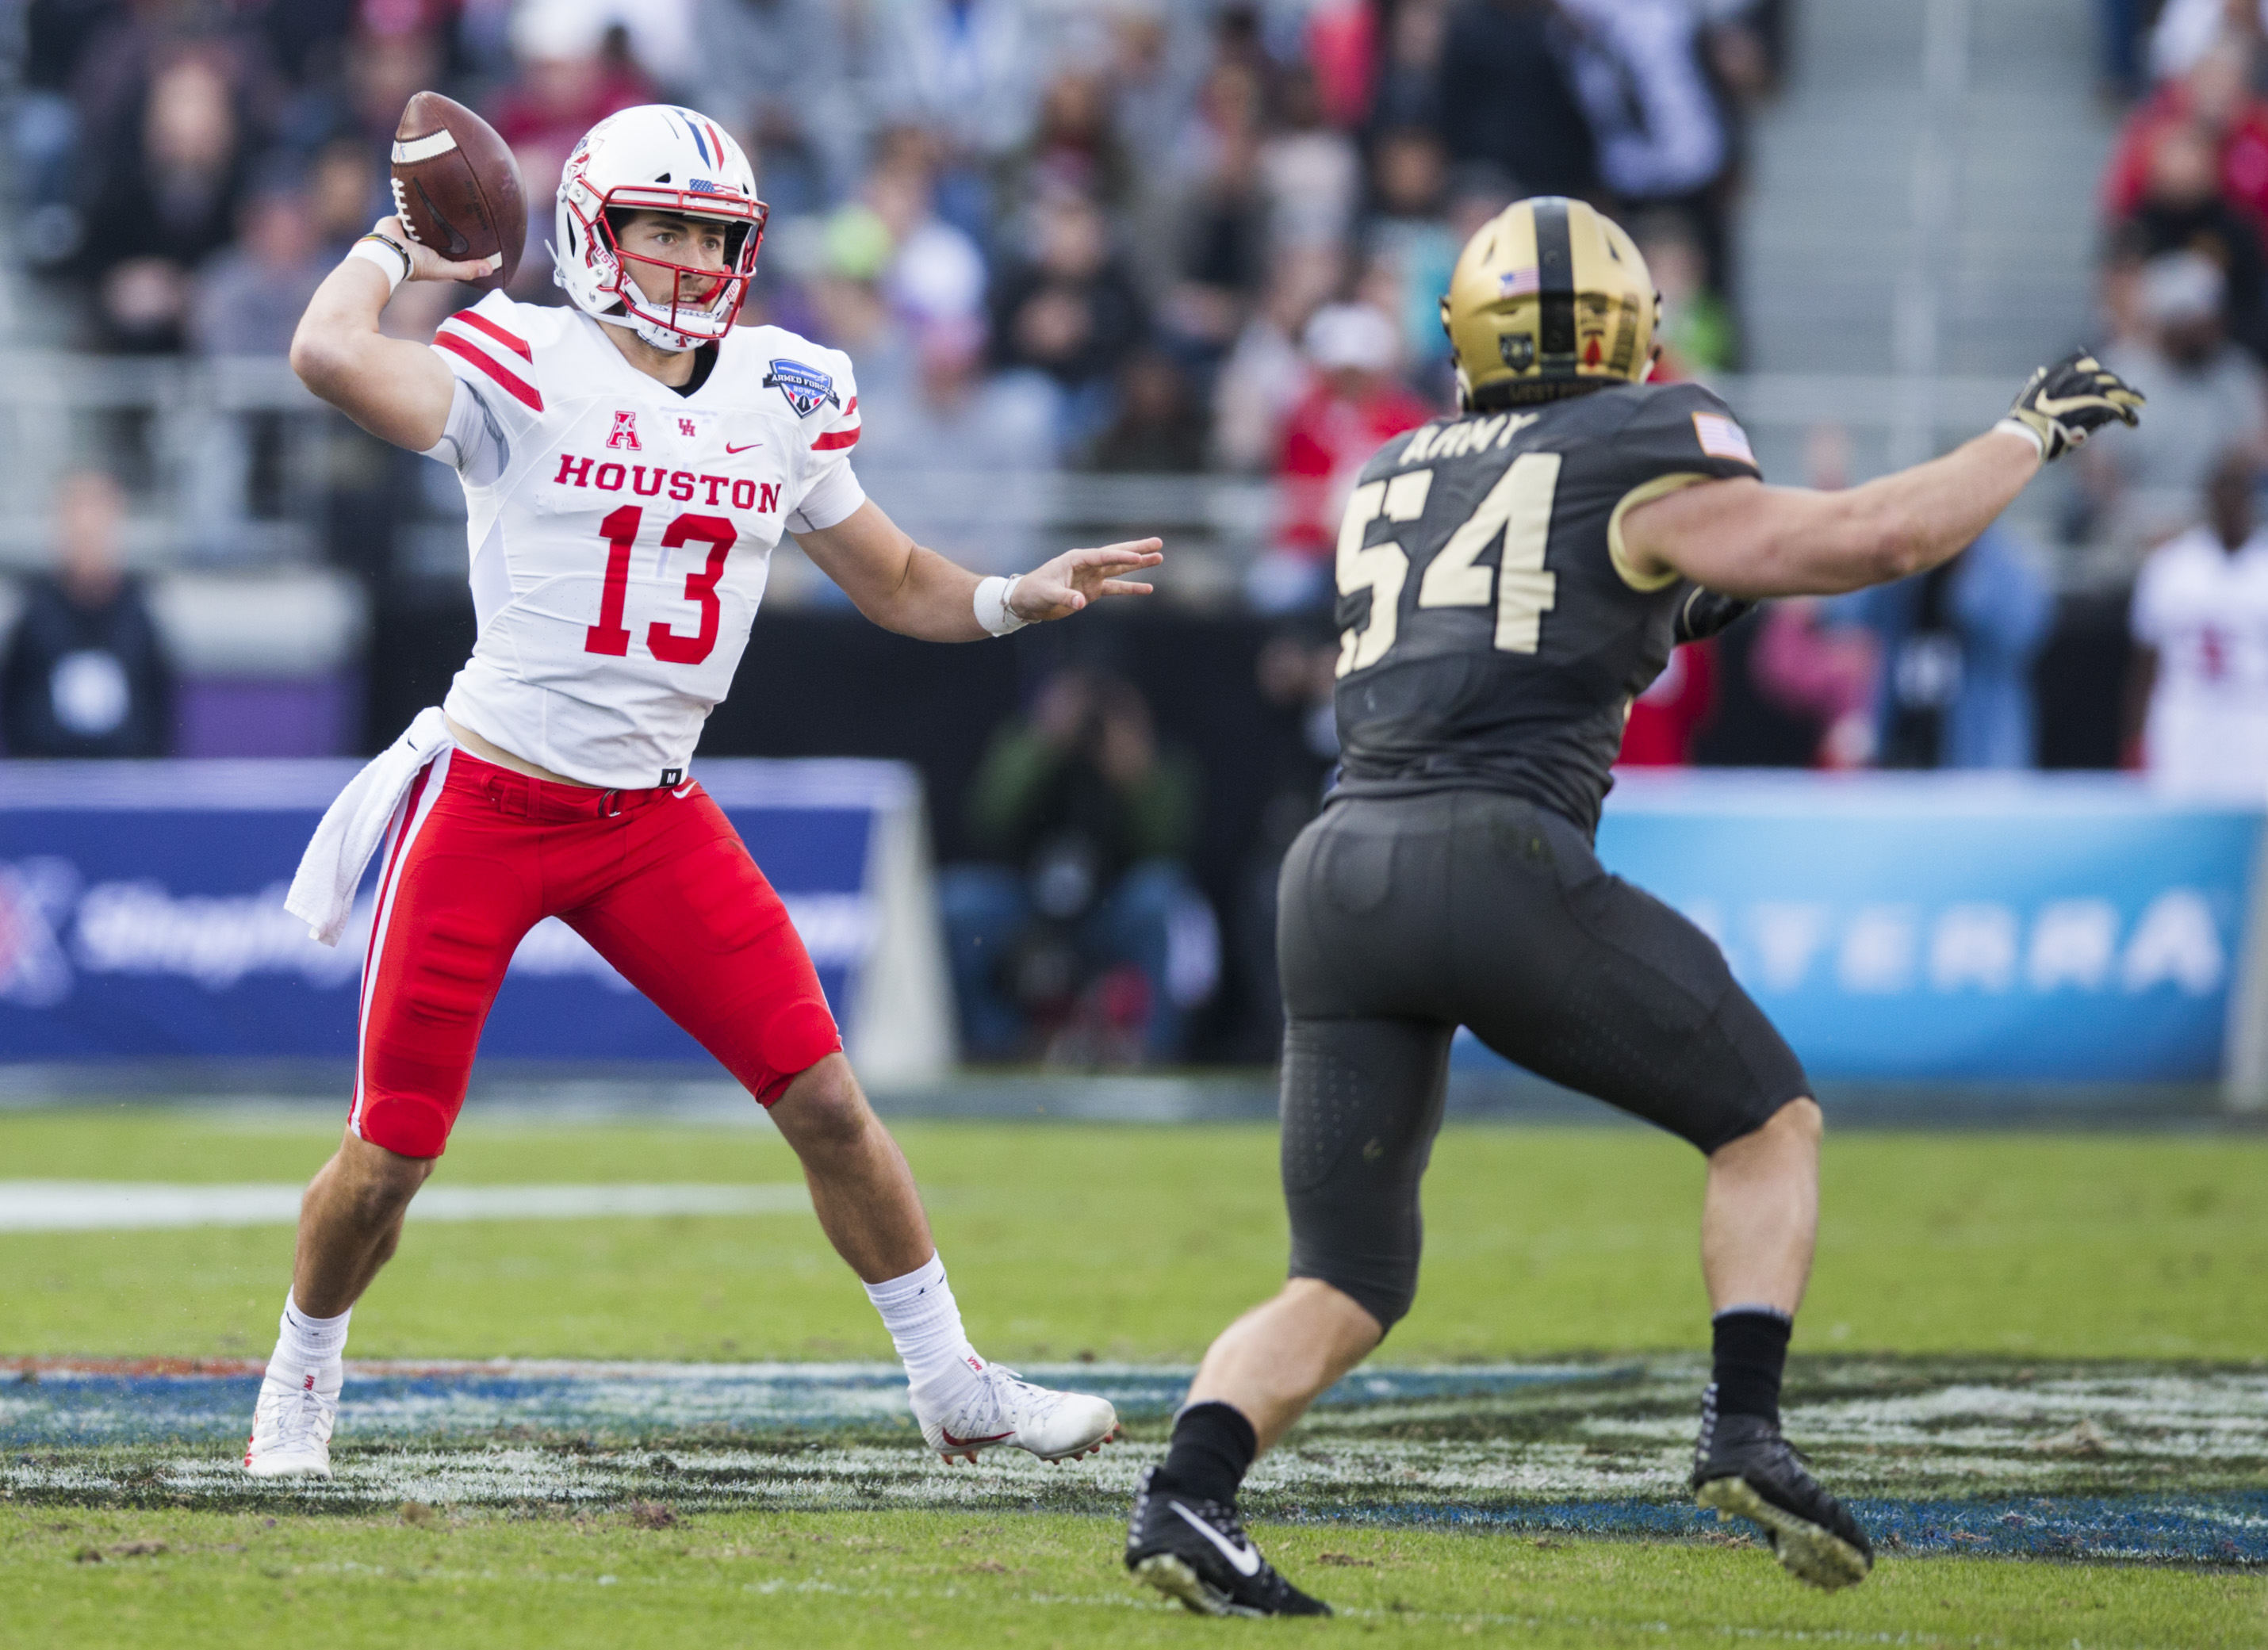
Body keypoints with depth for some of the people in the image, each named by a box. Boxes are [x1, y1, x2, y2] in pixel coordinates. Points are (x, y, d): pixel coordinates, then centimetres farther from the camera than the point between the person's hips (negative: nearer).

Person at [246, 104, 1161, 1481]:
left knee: (826, 1099, -3)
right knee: (391, 1156, 0)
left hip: (655, 823, 4)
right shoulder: (527, 370, -11)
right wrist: (395, 248, -9)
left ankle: (951, 1382, 11)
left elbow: (899, 585, 15)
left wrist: (1015, 599, -3)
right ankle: (301, 1385, 27)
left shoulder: (779, 400, 5)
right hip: (490, 809, -4)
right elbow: (332, 356, -28)